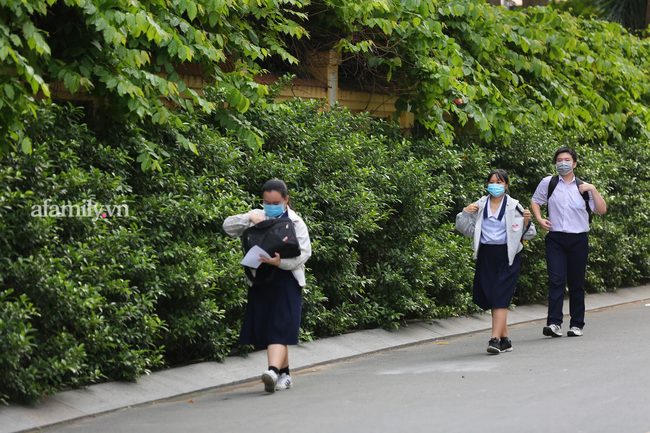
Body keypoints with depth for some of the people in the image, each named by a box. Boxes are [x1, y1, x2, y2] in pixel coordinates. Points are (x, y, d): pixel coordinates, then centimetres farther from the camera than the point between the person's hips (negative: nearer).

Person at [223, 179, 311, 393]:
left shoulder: (296, 223, 2)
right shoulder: (257, 217, 12)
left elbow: (304, 252, -6)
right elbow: (228, 226, 7)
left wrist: (281, 262, -23)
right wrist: (249, 218, -10)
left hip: (286, 281, -4)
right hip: (260, 281, 4)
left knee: (280, 327, -16)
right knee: (265, 327, 6)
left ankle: (273, 371, -32)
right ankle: (284, 374, 17)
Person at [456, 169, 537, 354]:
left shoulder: (514, 207, 1)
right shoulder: (479, 206, 8)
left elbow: (527, 235, 5)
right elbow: (467, 230, 12)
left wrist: (527, 221, -13)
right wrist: (466, 213, -3)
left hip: (507, 256, -4)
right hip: (486, 255, 4)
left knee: (500, 298, -13)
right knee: (489, 298, 6)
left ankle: (495, 339, -18)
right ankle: (505, 339, 16)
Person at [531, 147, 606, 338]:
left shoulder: (583, 187, 7)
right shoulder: (548, 183, 6)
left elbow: (602, 210, 3)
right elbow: (535, 201, 19)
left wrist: (593, 190, -7)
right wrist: (539, 219, 2)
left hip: (578, 239, 1)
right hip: (555, 238, -1)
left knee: (576, 283, 5)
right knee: (556, 280, -13)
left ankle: (577, 325, 13)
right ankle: (554, 323, -19)